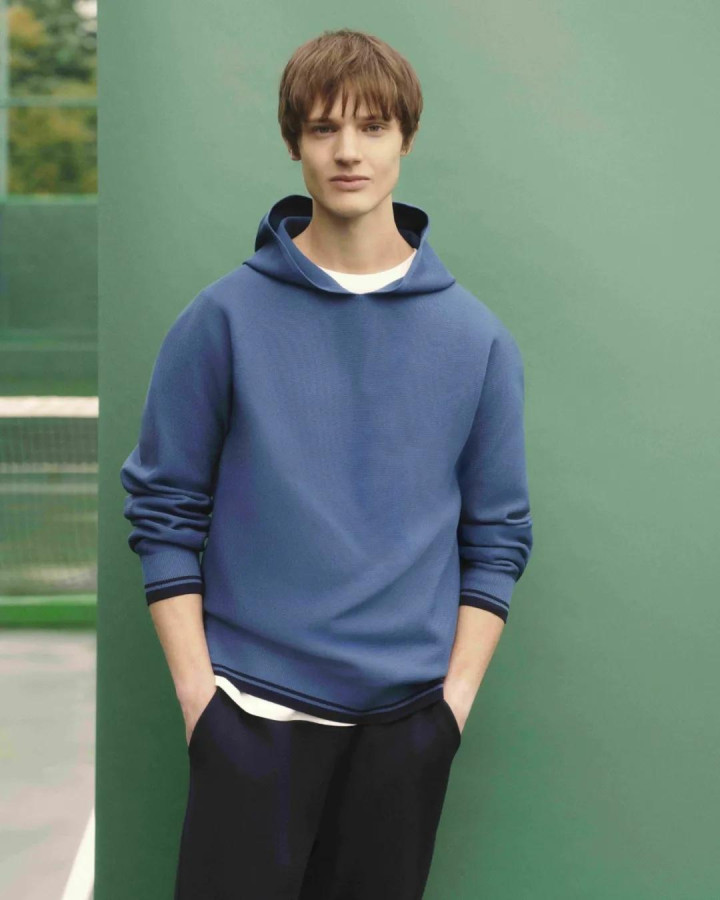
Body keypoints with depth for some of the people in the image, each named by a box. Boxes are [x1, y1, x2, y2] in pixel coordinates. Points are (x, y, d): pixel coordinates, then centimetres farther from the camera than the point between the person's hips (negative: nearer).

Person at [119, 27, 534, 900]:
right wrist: (196, 689, -6)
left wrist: (456, 694, -1)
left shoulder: (476, 337, 4)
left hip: (406, 719, 2)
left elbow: (496, 534, 7)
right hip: (254, 710, -2)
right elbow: (165, 511, 1)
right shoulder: (224, 318, -1)